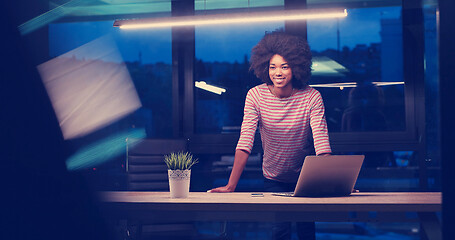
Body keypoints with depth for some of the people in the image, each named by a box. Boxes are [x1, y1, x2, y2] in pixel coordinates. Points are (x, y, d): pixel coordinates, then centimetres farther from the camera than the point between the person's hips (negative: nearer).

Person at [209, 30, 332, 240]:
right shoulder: (256, 96, -16)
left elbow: (322, 144, -24)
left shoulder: (311, 97, -17)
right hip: (274, 179, 0)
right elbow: (245, 143, -22)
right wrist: (230, 186, -31)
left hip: (305, 177, 0)